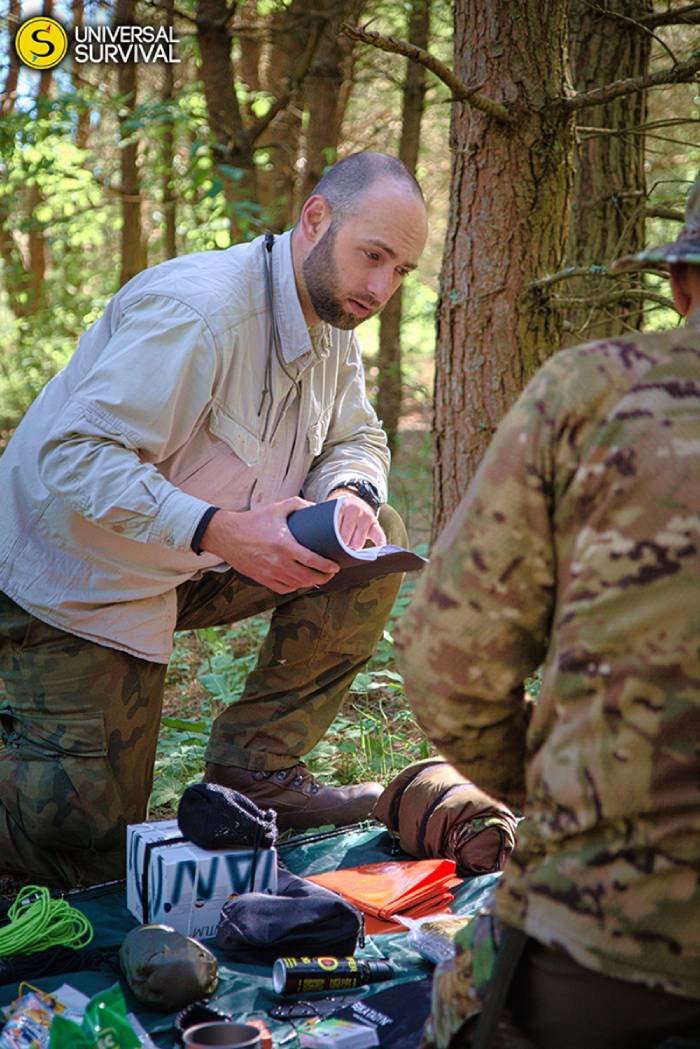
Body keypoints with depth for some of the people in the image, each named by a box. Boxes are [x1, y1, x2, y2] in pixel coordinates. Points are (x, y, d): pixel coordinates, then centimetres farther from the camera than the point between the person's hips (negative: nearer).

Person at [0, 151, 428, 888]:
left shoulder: (329, 322, 1)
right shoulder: (198, 310, -28)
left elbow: (356, 439, 9)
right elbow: (75, 458, -33)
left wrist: (351, 494, -16)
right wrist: (220, 531, -42)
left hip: (186, 570, 8)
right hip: (76, 585, -8)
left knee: (376, 535, -7)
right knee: (88, 852, -7)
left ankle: (255, 769, 0)